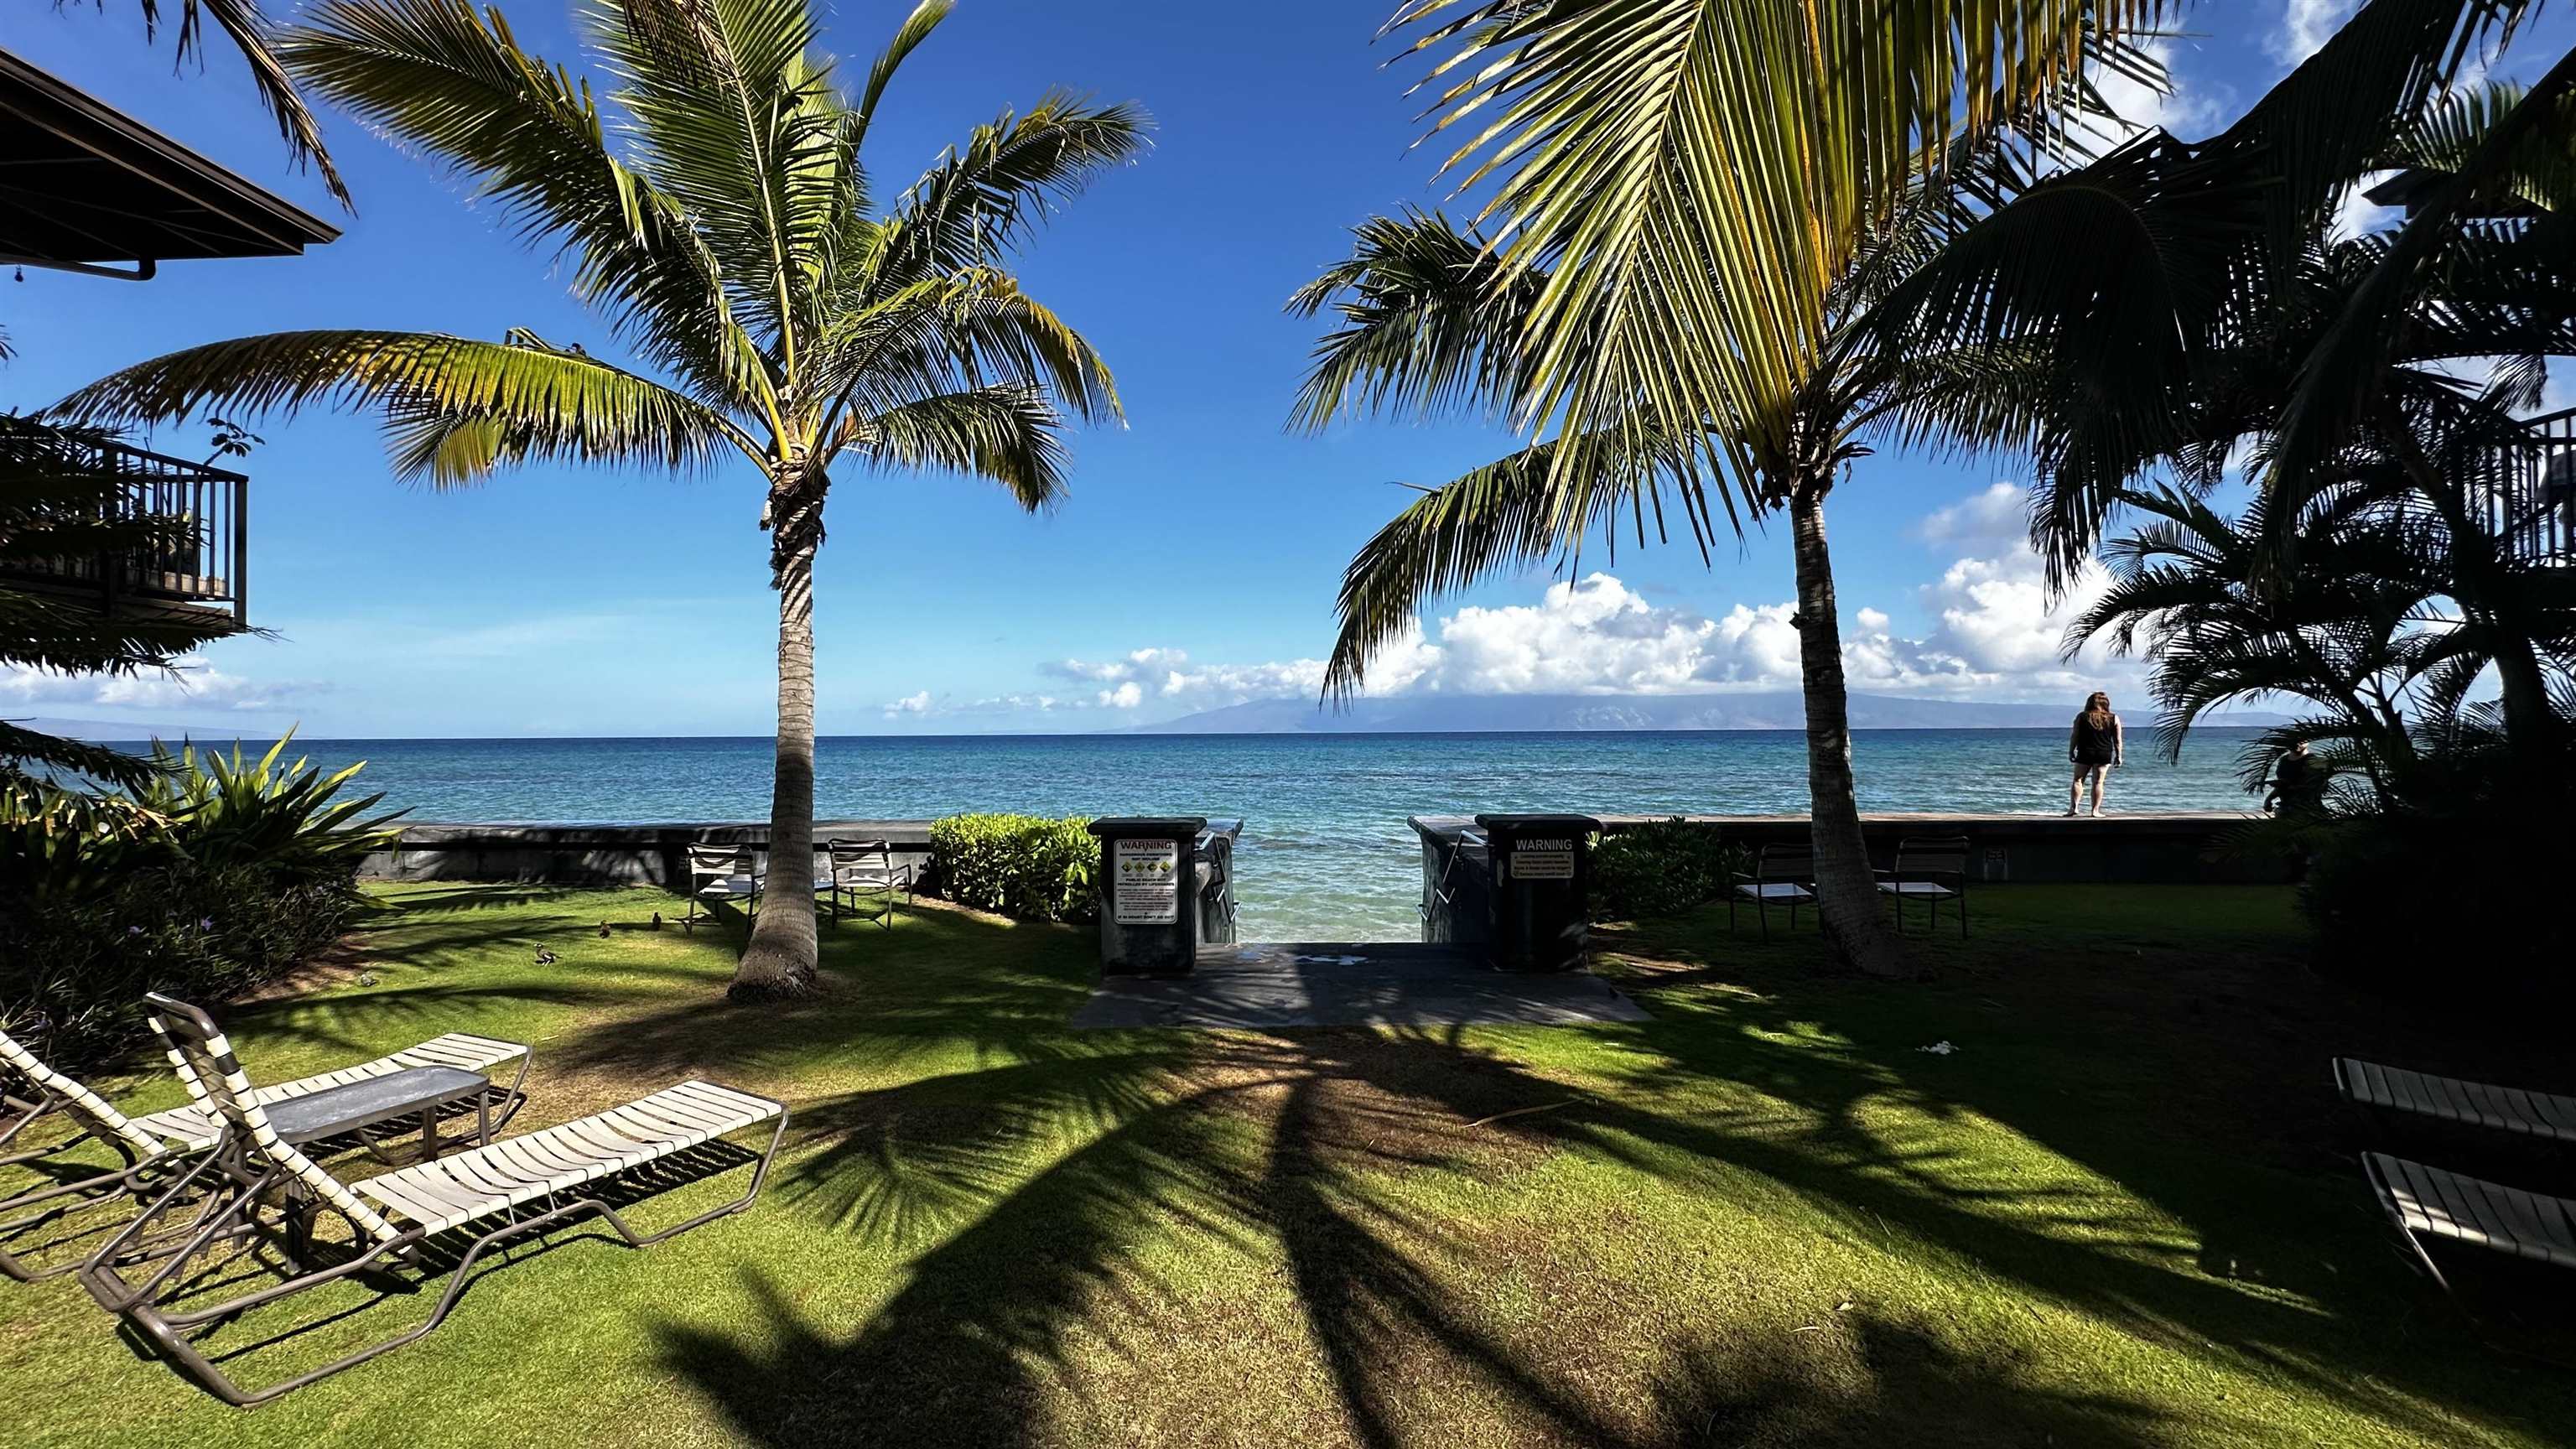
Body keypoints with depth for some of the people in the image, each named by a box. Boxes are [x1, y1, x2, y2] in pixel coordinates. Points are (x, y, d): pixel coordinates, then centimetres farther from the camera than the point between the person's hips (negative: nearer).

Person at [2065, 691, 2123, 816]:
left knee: (2078, 780, 5)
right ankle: (2095, 810, 3)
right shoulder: (2114, 719, 2)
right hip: (2104, 754, 1)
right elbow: (2117, 740, 4)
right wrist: (2118, 755, 10)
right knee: (2098, 782, 4)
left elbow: (2075, 737, -1)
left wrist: (2071, 752, 6)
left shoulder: (2082, 717, -1)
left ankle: (2073, 807, -8)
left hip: (2085, 753, -1)